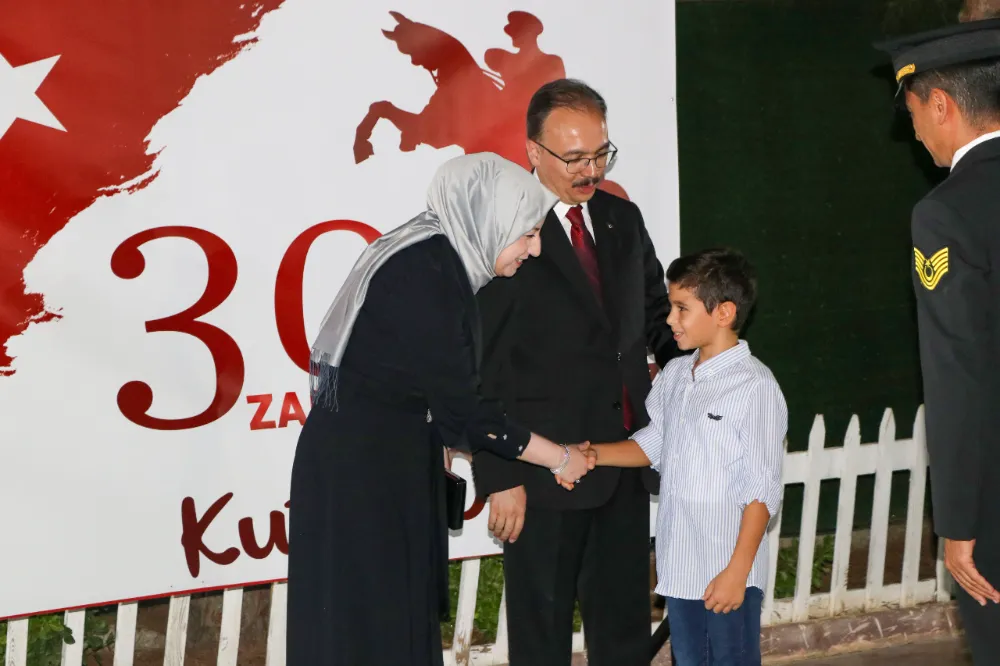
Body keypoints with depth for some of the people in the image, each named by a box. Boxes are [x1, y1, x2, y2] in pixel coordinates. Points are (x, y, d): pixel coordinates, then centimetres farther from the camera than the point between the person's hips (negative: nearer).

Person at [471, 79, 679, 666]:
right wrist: (499, 478, -14)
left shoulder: (623, 220, 8)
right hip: (543, 473, -6)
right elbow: (483, 369, -11)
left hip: (625, 461, 6)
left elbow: (659, 316, 20)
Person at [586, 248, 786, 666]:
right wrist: (595, 455, 1)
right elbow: (651, 444, 18)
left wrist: (737, 572, -17)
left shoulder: (755, 387, -16)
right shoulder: (674, 375, 8)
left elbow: (762, 491, -15)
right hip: (679, 567, 8)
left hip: (728, 573, -8)